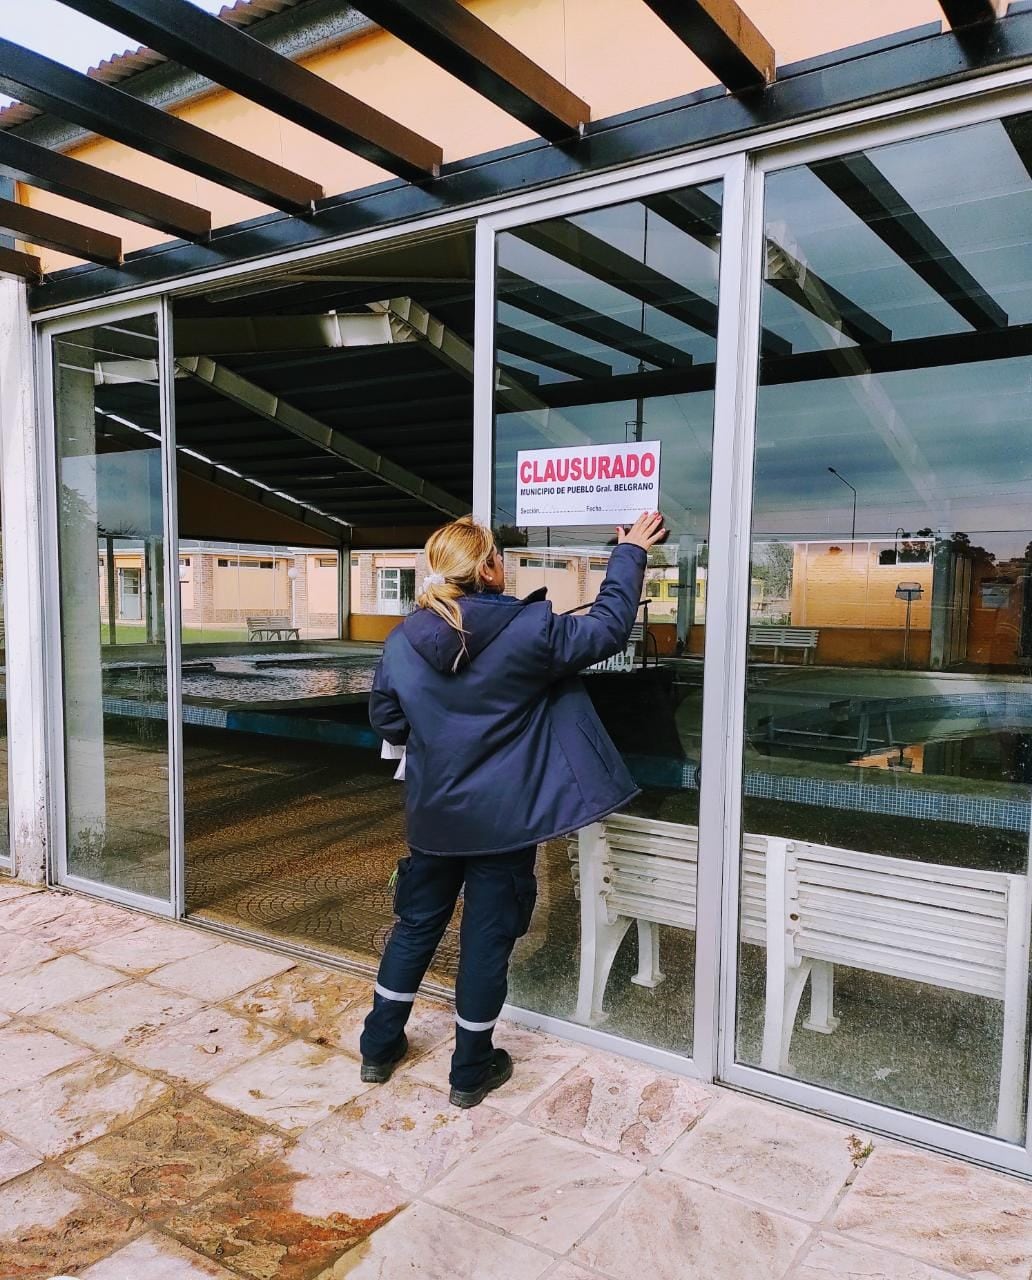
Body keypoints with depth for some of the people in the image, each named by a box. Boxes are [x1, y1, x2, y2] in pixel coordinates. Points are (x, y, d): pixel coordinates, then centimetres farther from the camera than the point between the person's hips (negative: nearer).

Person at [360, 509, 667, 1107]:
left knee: (416, 925, 20)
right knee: (488, 937, 10)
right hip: (504, 817, -3)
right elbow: (608, 630, -4)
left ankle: (380, 1046, 34)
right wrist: (630, 553, 7)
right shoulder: (529, 629, -17)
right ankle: (472, 1070, 27)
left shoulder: (404, 640, -6)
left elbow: (387, 721, 6)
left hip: (433, 815, 4)